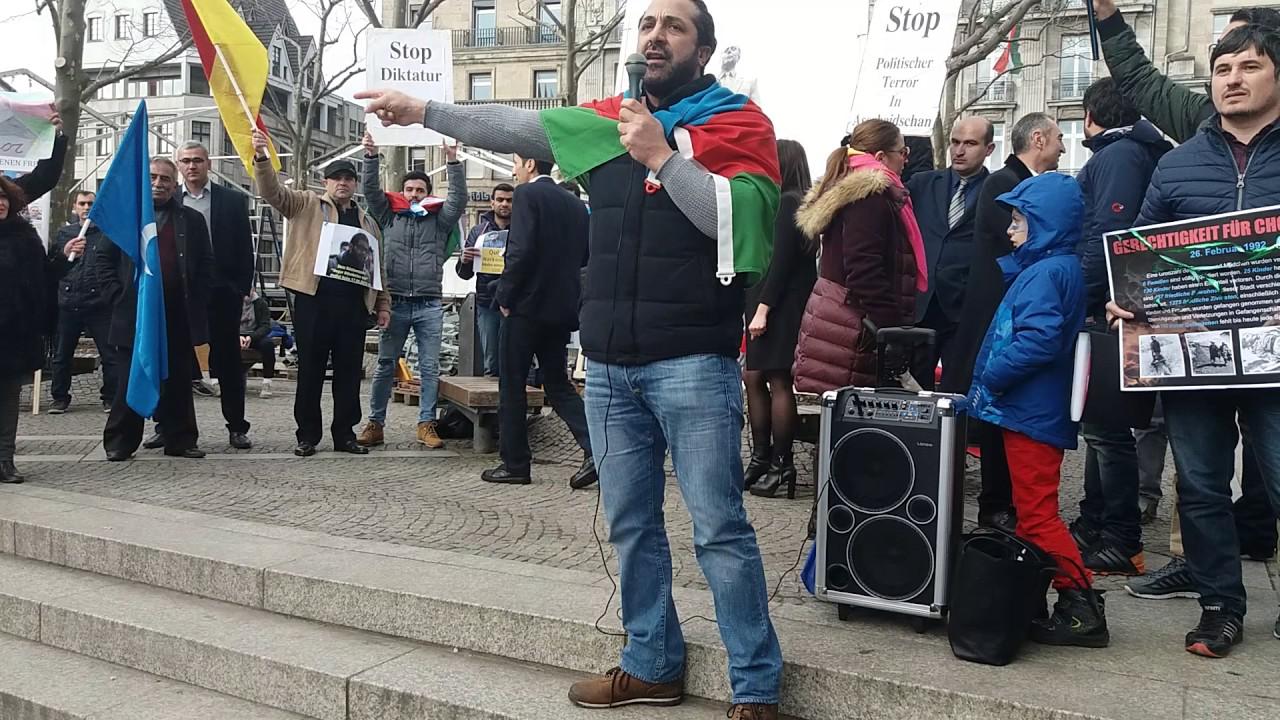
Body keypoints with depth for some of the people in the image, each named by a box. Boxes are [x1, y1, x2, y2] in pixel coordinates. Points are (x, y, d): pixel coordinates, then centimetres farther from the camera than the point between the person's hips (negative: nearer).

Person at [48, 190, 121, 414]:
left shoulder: (109, 233, 5)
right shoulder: (64, 234, 15)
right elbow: (50, 268, 10)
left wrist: (114, 293, -16)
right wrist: (65, 253, -6)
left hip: (100, 304, -3)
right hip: (67, 304, 3)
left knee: (110, 354, -2)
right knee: (62, 355, 10)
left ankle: (111, 396, 10)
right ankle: (60, 397, 22)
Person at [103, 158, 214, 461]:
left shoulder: (192, 219, 8)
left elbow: (206, 264, 9)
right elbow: (105, 257, 10)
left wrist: (198, 299, 1)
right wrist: (119, 292, 3)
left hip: (179, 314, 1)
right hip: (135, 312, -1)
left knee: (178, 380, 6)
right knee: (131, 379, 3)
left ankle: (180, 439, 14)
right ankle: (120, 441, 12)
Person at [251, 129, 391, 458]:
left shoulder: (367, 221, 19)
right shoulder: (307, 206, 9)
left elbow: (377, 266, 20)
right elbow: (273, 191, -6)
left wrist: (383, 304, 14)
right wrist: (261, 157, -23)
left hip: (354, 304, 3)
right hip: (313, 299, -3)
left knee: (349, 371, 6)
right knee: (310, 369, 2)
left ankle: (345, 433, 16)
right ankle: (308, 435, 11)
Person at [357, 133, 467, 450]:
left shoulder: (439, 218, 9)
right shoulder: (389, 215, 10)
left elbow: (459, 198, -4)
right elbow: (370, 190, 2)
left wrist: (453, 161, -14)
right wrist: (371, 156, -10)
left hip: (429, 304, 0)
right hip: (395, 302, 0)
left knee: (430, 368, 2)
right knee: (385, 366, 5)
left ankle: (426, 424, 9)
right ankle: (375, 424, 11)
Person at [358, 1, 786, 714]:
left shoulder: (739, 122, 0)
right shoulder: (610, 118, 15)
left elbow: (743, 220, -14)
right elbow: (517, 126, 20)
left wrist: (661, 156, -14)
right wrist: (422, 110, 21)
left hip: (693, 364, -6)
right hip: (610, 366, 6)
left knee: (721, 530, -5)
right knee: (631, 525, 13)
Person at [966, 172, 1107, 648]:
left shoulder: (1045, 273, -17)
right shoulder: (1055, 267, 15)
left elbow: (1038, 340, -28)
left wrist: (988, 377, -17)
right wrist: (988, 384, 13)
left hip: (1033, 413, -10)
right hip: (1032, 410, 10)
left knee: (1037, 516, -4)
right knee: (1033, 513, 17)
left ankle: (1082, 607, 2)